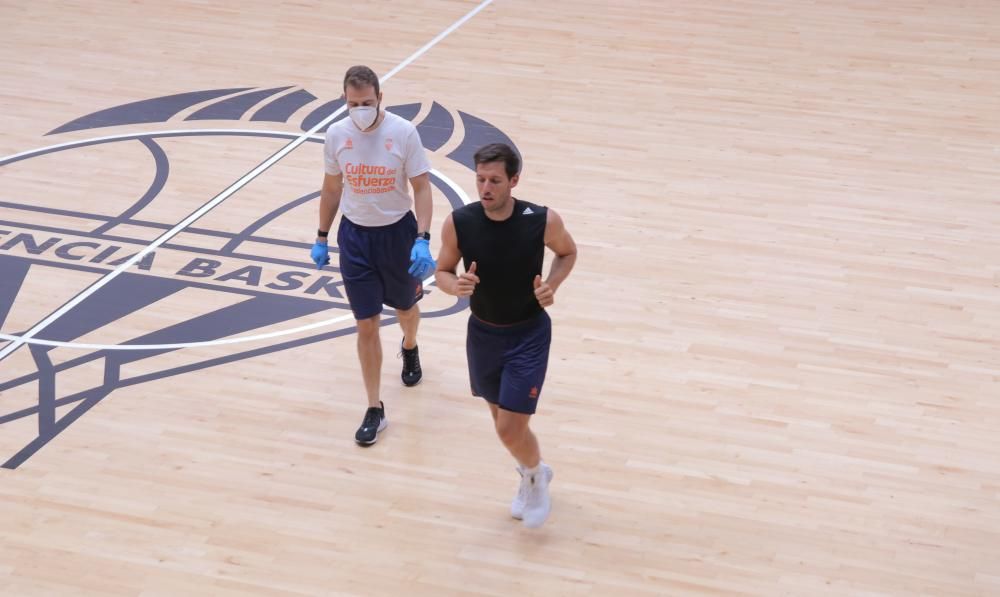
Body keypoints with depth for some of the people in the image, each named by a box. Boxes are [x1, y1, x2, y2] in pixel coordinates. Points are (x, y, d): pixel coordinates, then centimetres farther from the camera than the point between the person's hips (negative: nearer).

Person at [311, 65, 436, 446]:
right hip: (355, 236, 1)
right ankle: (375, 410, 9)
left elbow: (421, 187, -13)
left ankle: (410, 348, 58)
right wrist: (321, 238, 9)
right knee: (366, 326, 1)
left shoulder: (404, 133, -17)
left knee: (405, 308, 22)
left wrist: (422, 239, -23)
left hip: (398, 232, -1)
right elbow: (331, 189, 6)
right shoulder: (336, 135, -8)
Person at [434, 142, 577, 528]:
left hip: (529, 333, -3)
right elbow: (442, 272, -1)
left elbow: (568, 252, 1)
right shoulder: (458, 223, -17)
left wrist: (551, 285, -17)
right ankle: (531, 475, 48)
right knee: (502, 419, 19)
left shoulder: (543, 221, -21)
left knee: (510, 429, -8)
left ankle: (536, 476, 26)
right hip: (483, 333, 3)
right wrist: (456, 286, -24)